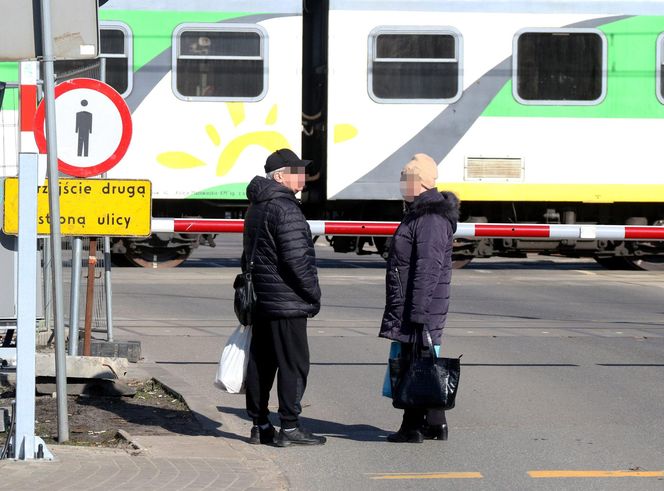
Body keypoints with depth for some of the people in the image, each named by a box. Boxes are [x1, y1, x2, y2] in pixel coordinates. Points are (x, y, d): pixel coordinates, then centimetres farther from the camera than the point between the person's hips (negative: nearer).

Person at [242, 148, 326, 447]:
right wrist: (314, 294, -9)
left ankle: (260, 425, 17)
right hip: (287, 303, -9)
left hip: (260, 300, 9)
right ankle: (289, 428, -3)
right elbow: (296, 259, -19)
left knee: (260, 363, 11)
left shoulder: (256, 207, 15)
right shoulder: (285, 209, -16)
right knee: (294, 364, -4)